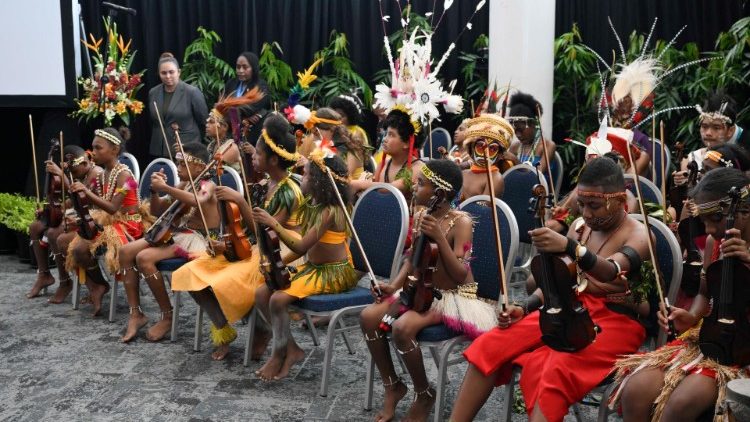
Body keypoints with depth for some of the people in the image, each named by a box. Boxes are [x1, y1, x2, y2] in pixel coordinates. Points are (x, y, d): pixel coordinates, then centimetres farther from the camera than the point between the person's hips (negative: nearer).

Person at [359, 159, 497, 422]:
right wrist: (395, 285, -7)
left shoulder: (461, 222, -18)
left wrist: (439, 237, -32)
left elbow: (460, 275, -25)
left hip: (455, 295, -7)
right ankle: (392, 386, 5)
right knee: (369, 317, -13)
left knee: (403, 327, -31)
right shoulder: (420, 217, 2)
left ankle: (424, 393, -5)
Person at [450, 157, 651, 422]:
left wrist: (568, 247, -50)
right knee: (490, 346, -13)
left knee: (554, 372, -35)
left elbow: (611, 271, -31)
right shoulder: (580, 227, 10)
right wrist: (525, 307, -1)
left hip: (616, 321, -6)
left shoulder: (638, 235, -9)